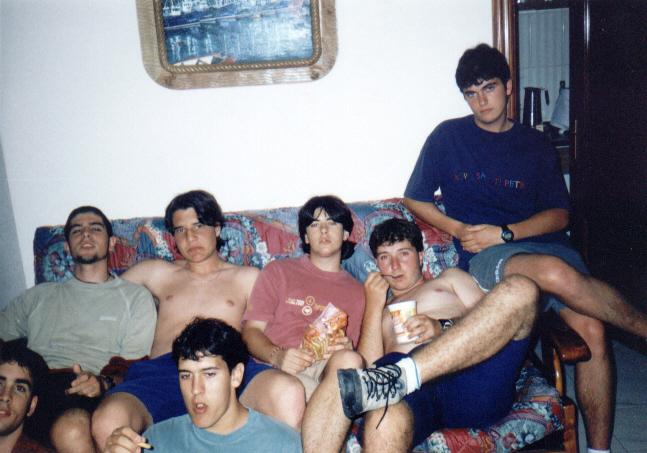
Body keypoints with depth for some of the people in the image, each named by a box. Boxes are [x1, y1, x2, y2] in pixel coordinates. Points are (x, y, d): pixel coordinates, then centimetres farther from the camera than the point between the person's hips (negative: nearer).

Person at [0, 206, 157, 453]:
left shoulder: (135, 297, 17)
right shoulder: (39, 296, 29)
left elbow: (134, 367, 7)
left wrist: (103, 383, -14)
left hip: (86, 393, -1)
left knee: (72, 428, -36)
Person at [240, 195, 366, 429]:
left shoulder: (356, 291, 26)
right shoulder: (278, 271, 20)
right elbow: (251, 330, 10)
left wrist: (347, 349, -7)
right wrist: (277, 356, -13)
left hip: (328, 372, 2)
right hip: (269, 369, -1)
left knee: (347, 360, -35)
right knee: (288, 391, -39)